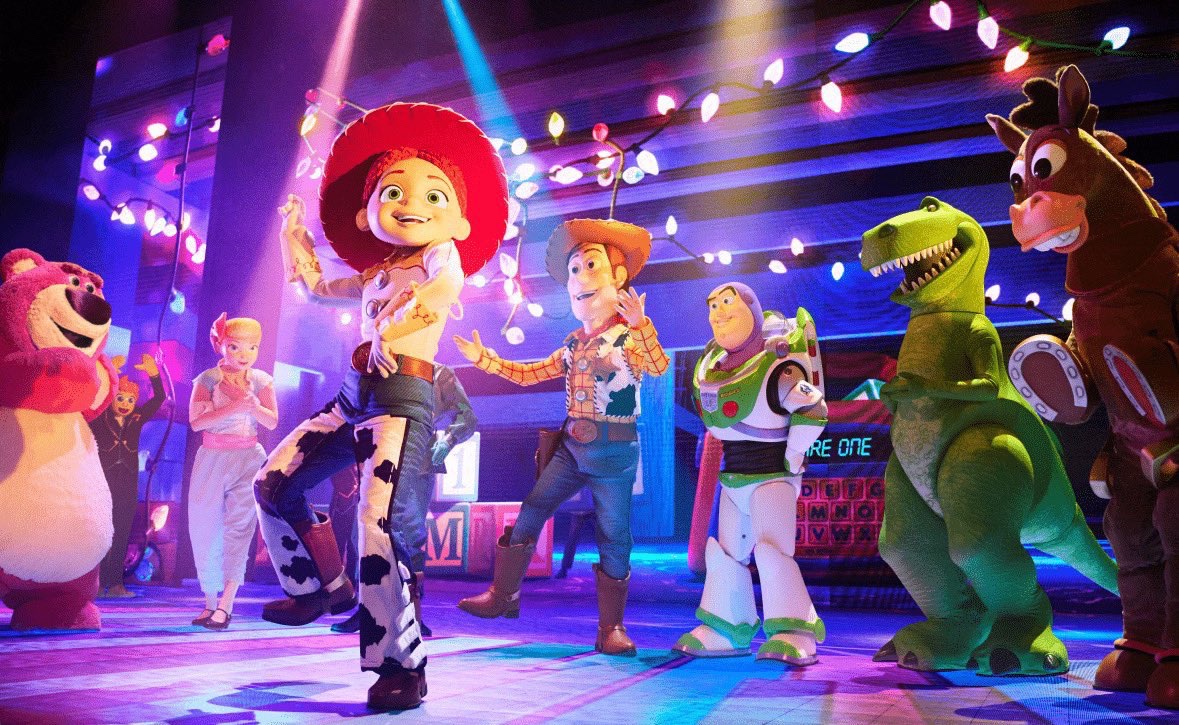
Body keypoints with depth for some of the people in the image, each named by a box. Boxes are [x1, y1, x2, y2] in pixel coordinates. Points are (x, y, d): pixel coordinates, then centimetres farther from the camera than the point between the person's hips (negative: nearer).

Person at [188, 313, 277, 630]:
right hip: (212, 459, 1)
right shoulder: (208, 379, -1)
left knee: (239, 524, -11)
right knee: (204, 528, 5)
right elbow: (196, 421, -12)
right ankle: (210, 601, 18)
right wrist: (232, 407, -22)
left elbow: (272, 422, -5)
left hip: (247, 460, 0)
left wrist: (251, 403, -21)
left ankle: (225, 604, -13)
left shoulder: (261, 381, 3)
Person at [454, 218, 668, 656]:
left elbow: (659, 367, -28)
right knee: (530, 513, 4)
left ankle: (611, 627, 12)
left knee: (613, 537, 1)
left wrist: (640, 323, -42)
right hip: (571, 446, 6)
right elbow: (530, 374, 19)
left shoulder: (631, 333, -8)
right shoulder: (574, 343, 12)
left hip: (614, 451, -6)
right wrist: (484, 359, 14)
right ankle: (502, 595, 17)